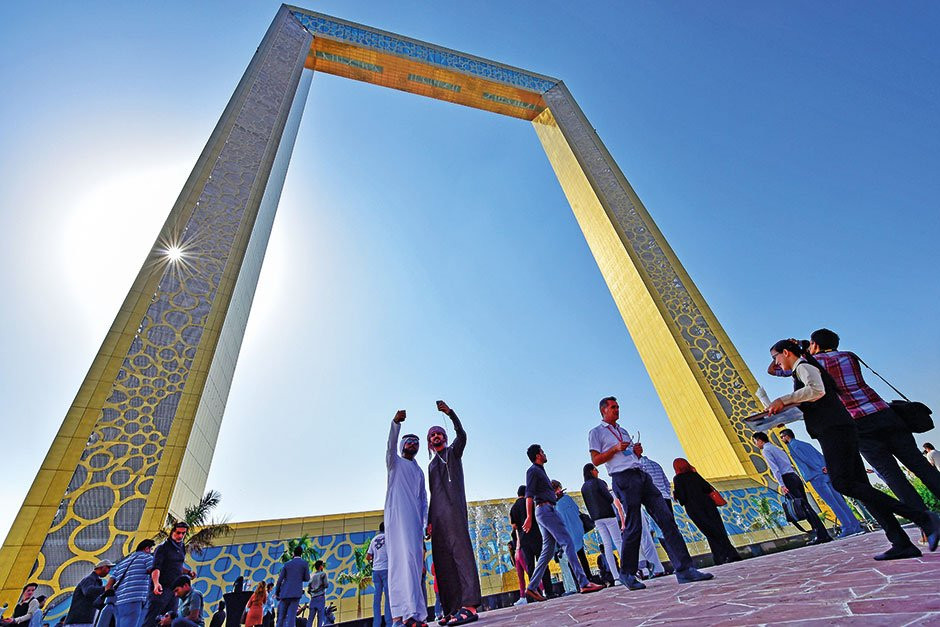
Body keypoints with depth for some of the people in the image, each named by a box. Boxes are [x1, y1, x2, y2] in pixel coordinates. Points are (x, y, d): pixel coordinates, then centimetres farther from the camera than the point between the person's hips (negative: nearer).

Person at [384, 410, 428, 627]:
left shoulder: (420, 472, 26)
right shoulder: (395, 462, 10)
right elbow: (391, 444, -11)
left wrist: (426, 520, 7)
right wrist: (396, 422, -28)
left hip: (415, 520, 6)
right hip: (397, 515, -6)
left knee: (414, 562, 0)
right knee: (403, 559, -17)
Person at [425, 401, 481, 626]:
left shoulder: (453, 452, 12)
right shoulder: (432, 465, 26)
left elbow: (462, 435, -10)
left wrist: (450, 413, -23)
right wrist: (429, 520, 12)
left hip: (454, 507, -6)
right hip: (437, 515, 6)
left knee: (460, 550, -15)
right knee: (442, 559, 0)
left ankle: (469, 605, -19)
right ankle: (453, 609, 1)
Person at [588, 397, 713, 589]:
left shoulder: (623, 431, 25)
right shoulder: (596, 433, 2)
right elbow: (596, 460, -5)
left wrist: (637, 450, 6)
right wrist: (615, 448, -14)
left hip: (641, 474, 7)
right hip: (623, 478, -7)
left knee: (666, 518, -3)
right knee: (633, 528, -4)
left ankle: (684, 569, 1)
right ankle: (627, 573, 13)